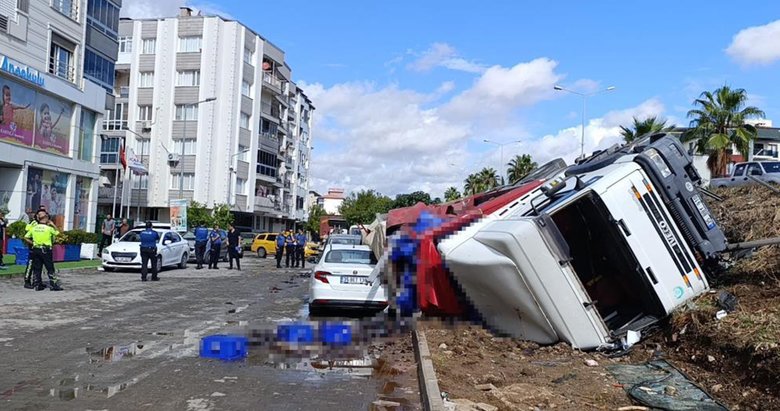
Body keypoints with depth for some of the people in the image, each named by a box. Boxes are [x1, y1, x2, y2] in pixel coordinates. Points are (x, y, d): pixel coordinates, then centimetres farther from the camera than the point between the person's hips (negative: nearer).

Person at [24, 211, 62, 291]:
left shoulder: (34, 228, 5)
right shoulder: (49, 228, -8)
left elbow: (26, 237, 8)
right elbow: (57, 233, 6)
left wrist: (33, 243, 13)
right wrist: (53, 225, 11)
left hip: (36, 249, 5)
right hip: (46, 250, -4)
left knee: (36, 268, 11)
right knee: (50, 269, 1)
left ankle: (37, 285, 13)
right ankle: (54, 285, 2)